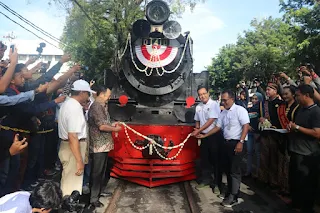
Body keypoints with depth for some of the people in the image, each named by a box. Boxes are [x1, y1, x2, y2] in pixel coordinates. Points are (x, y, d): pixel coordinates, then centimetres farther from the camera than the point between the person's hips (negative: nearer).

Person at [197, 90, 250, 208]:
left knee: (235, 170, -4)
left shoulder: (240, 110, -9)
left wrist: (241, 142, -22)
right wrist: (204, 135, 9)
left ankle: (233, 198, 5)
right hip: (226, 143, 8)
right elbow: (218, 127, 14)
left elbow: (246, 126, -15)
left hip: (237, 143, -7)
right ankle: (230, 192, 28)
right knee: (228, 169, 14)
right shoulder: (223, 113, 12)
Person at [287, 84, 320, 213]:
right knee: (294, 180, 21)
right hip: (296, 151, 9)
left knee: (306, 184, 7)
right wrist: (291, 125, 1)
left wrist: (297, 127, -19)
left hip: (308, 155, -9)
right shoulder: (301, 109, 10)